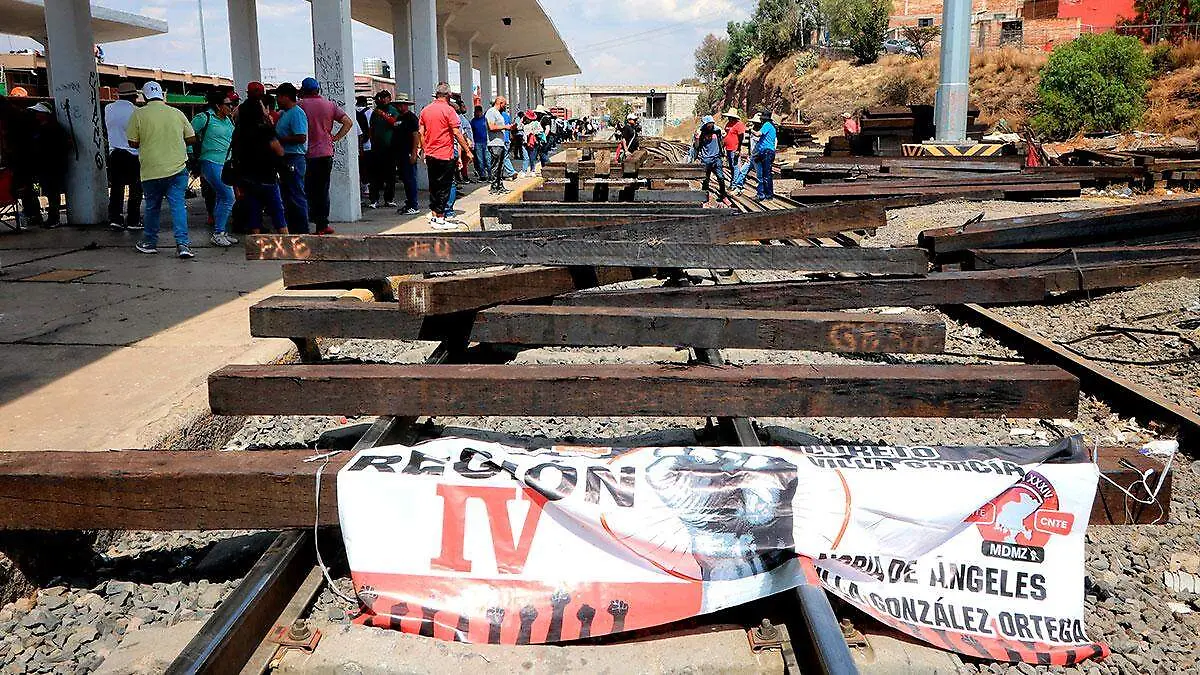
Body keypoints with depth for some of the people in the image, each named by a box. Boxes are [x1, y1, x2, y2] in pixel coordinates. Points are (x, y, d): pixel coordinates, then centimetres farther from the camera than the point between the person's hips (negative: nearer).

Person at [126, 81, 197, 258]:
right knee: (178, 205, -2)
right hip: (177, 168, 1)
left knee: (152, 207, 14)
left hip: (151, 170, -1)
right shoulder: (177, 113, 3)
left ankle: (149, 242, 26)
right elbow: (191, 138, 8)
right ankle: (182, 244, -14)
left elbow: (133, 143, -1)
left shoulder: (138, 114, -2)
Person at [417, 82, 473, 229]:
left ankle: (433, 214, 23)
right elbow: (457, 133, -13)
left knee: (433, 185, 16)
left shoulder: (425, 110, 8)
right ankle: (440, 219, -1)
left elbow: (421, 133, 10)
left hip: (430, 155, 6)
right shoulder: (449, 110, -10)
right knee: (444, 187, -2)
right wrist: (467, 151, -8)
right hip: (445, 154, -6)